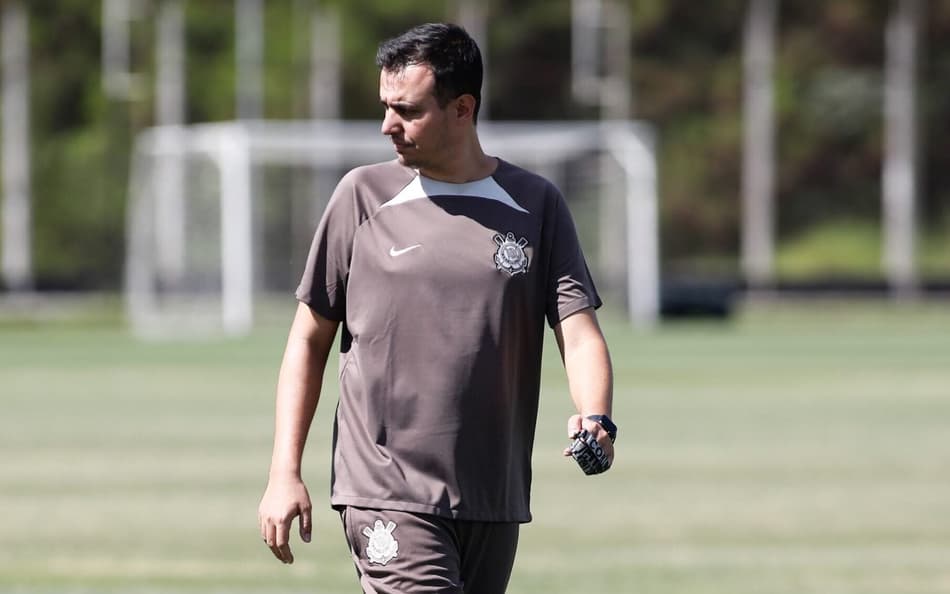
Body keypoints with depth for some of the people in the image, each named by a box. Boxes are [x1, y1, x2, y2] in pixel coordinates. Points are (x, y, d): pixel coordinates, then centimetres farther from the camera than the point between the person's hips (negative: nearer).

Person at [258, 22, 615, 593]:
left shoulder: (536, 205, 6)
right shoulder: (364, 195, 4)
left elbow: (579, 333, 1)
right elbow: (310, 338, 8)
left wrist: (595, 420, -20)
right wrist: (285, 472, 1)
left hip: (494, 504, 2)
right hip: (386, 497, -2)